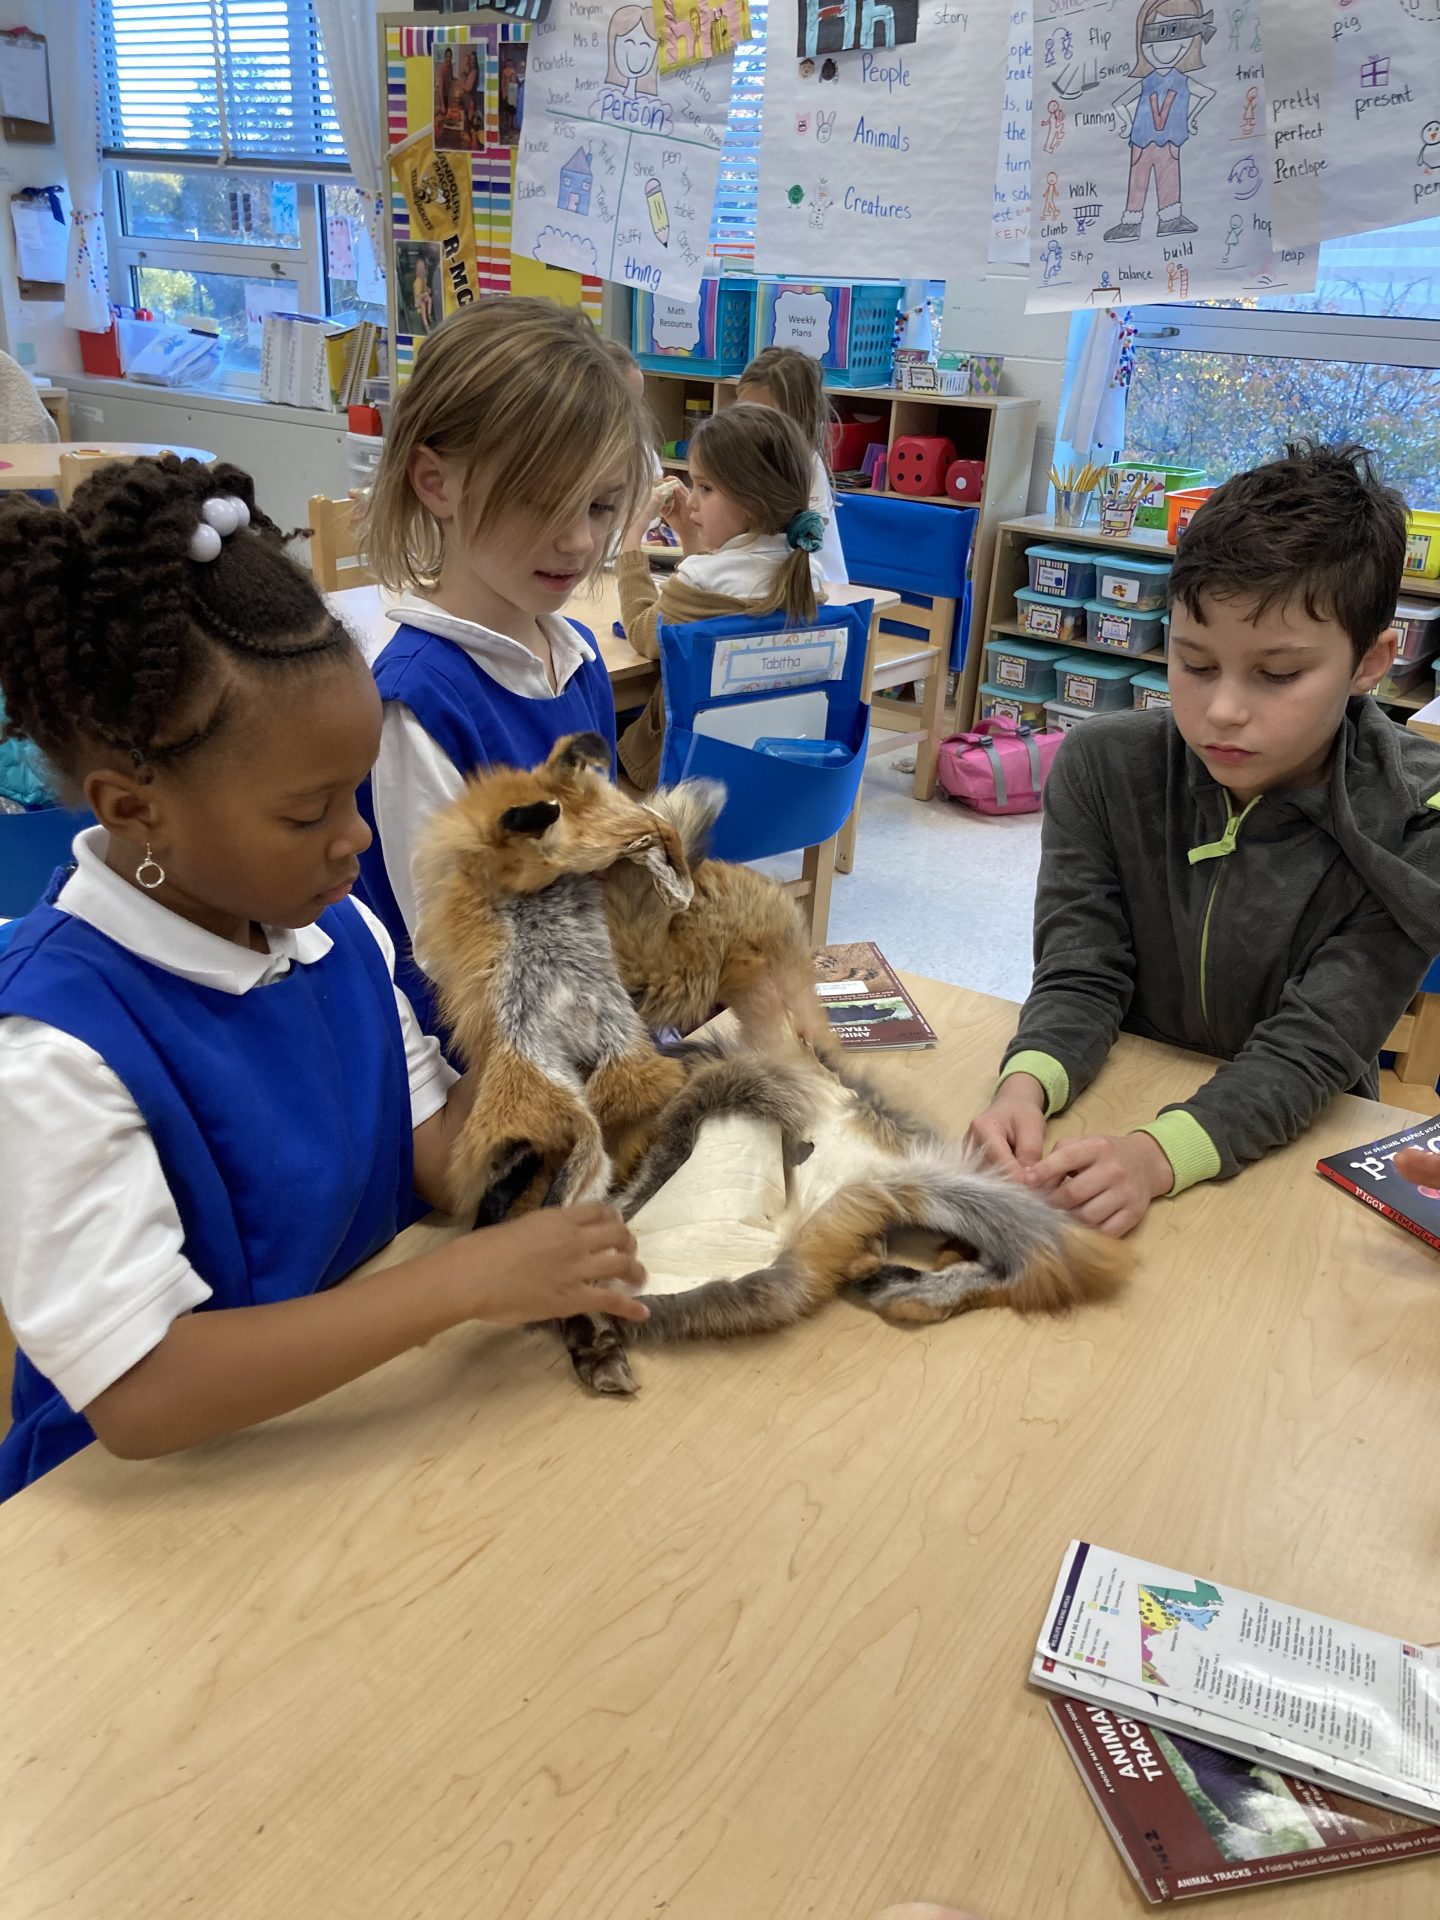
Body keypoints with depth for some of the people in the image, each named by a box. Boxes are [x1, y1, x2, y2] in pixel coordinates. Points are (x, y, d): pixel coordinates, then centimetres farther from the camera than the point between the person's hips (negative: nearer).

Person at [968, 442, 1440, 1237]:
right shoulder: (1104, 766, -8)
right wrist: (1027, 1085, -32)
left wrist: (1159, 1154, -36)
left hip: (1287, 1141, -3)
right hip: (1111, 1104, 3)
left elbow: (1308, 1049, -19)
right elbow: (1080, 976, -10)